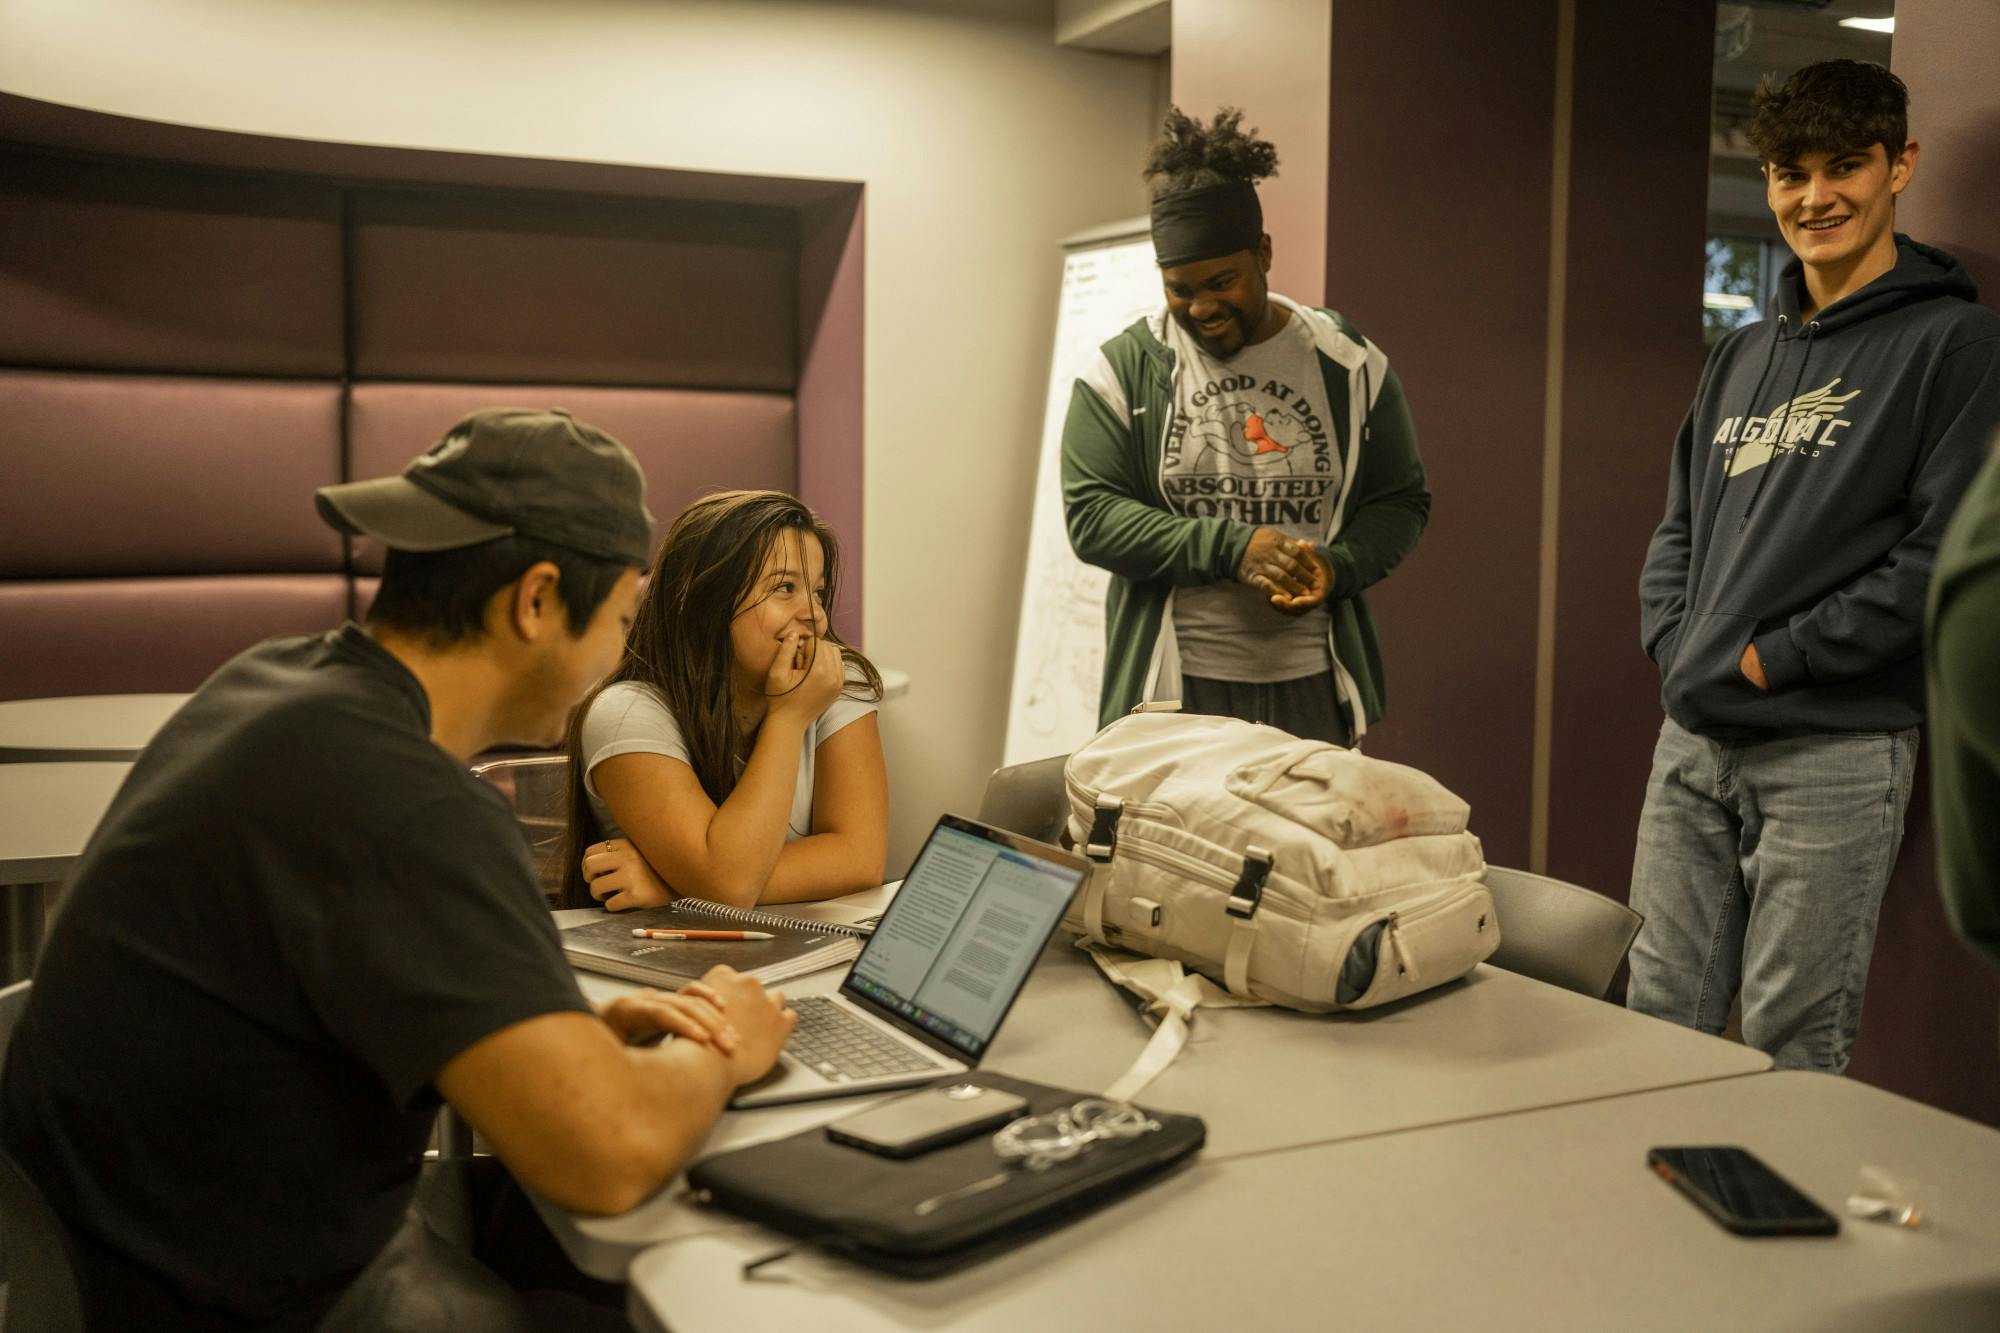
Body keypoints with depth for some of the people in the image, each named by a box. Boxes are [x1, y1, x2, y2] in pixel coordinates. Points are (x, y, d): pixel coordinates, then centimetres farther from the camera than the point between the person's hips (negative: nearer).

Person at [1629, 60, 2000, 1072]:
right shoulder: (1741, 357, 17)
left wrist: (1775, 658, -12)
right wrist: (1676, 643, 2)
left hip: (1836, 752, -6)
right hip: (1692, 743, 6)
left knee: (1791, 1056, 2)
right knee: (1656, 1027, 11)